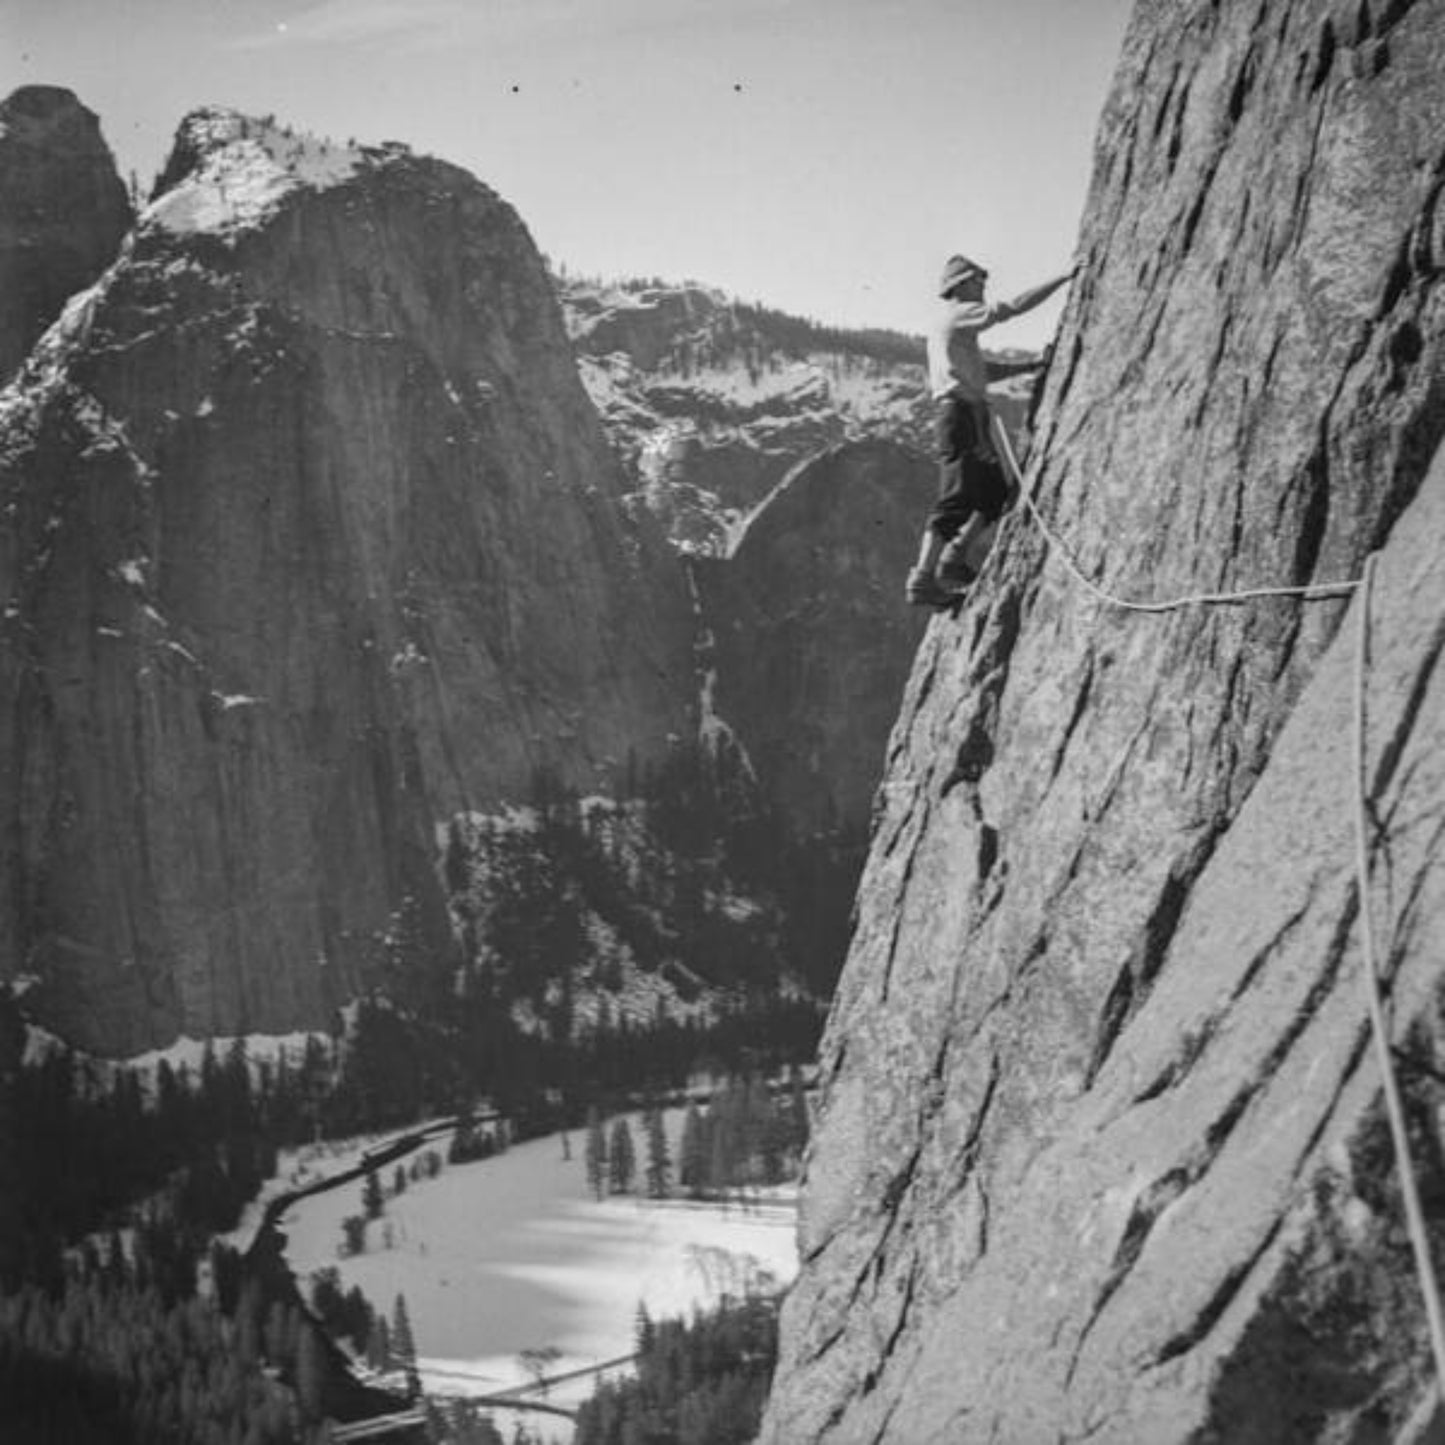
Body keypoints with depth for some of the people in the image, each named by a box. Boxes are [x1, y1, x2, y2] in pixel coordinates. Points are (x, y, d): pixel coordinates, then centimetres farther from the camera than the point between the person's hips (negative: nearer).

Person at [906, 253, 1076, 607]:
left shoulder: (950, 326, 26)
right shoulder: (958, 315, -4)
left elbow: (982, 369, 28)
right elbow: (1015, 307, -10)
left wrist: (1030, 366, 22)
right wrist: (1063, 280, -5)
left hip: (968, 415, 10)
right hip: (961, 414, -10)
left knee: (997, 492, 9)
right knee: (956, 500, -12)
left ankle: (953, 558, 7)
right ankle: (923, 579, -14)